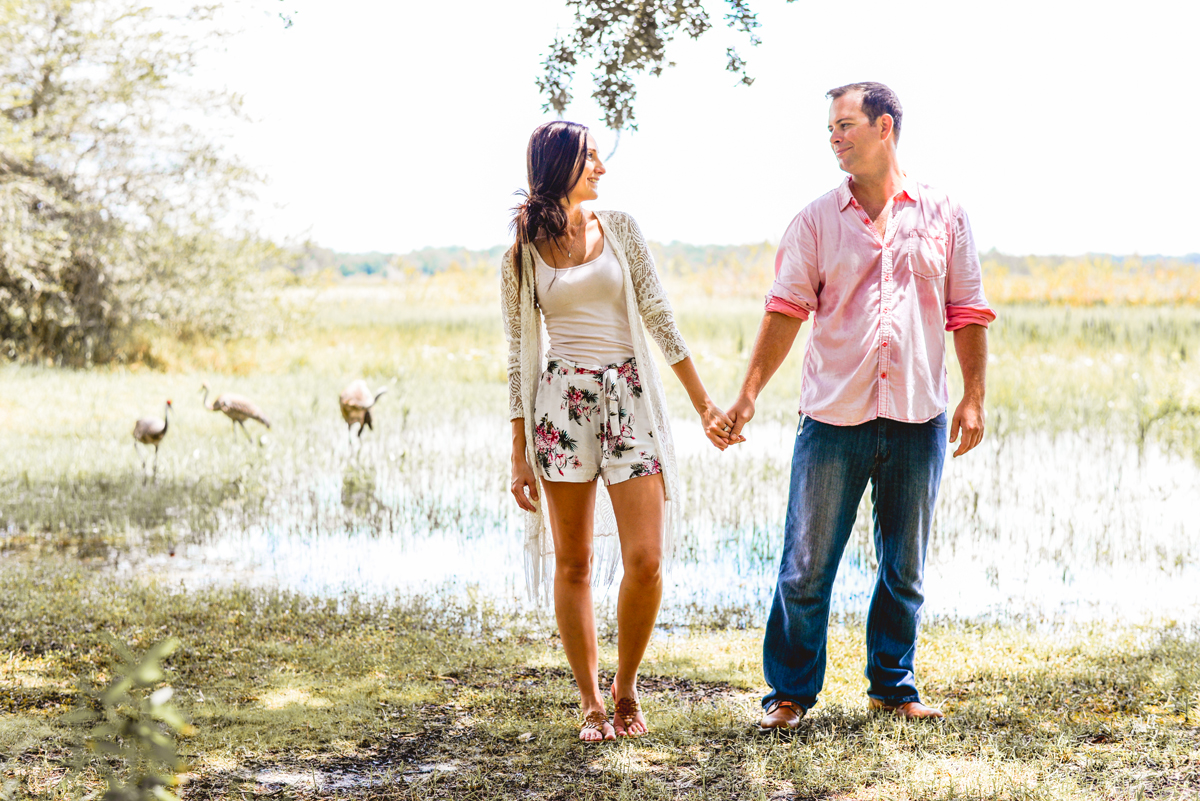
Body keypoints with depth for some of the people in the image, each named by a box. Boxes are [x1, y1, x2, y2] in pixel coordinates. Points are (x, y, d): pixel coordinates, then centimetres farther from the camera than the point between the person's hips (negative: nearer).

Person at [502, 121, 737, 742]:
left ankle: (626, 691, 13)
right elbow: (519, 356, 6)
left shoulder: (619, 228, 7)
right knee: (572, 563, 2)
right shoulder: (523, 253, 4)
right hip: (563, 401, -1)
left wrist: (704, 404, 0)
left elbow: (659, 318, 6)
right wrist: (520, 453, 3)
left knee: (645, 561, -7)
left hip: (630, 398, 1)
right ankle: (591, 703, 14)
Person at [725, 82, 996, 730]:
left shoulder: (942, 216, 7)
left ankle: (893, 684, 25)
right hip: (833, 415, -1)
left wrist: (973, 397, 2)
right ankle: (790, 690, 13)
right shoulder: (817, 220, 5)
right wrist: (748, 395, -7)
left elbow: (967, 313, 8)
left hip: (918, 417, 1)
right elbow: (785, 311, 1)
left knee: (905, 568, 10)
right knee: (806, 566, 1)